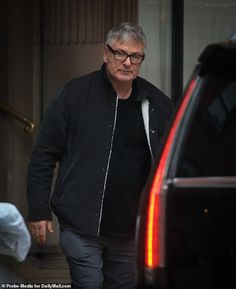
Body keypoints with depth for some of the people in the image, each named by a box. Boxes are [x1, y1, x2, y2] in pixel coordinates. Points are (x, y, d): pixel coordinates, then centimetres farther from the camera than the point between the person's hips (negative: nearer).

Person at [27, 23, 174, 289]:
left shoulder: (157, 104, 4)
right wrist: (39, 210, -5)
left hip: (130, 231, 4)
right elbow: (44, 155, -2)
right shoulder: (76, 94, -5)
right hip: (81, 227, -3)